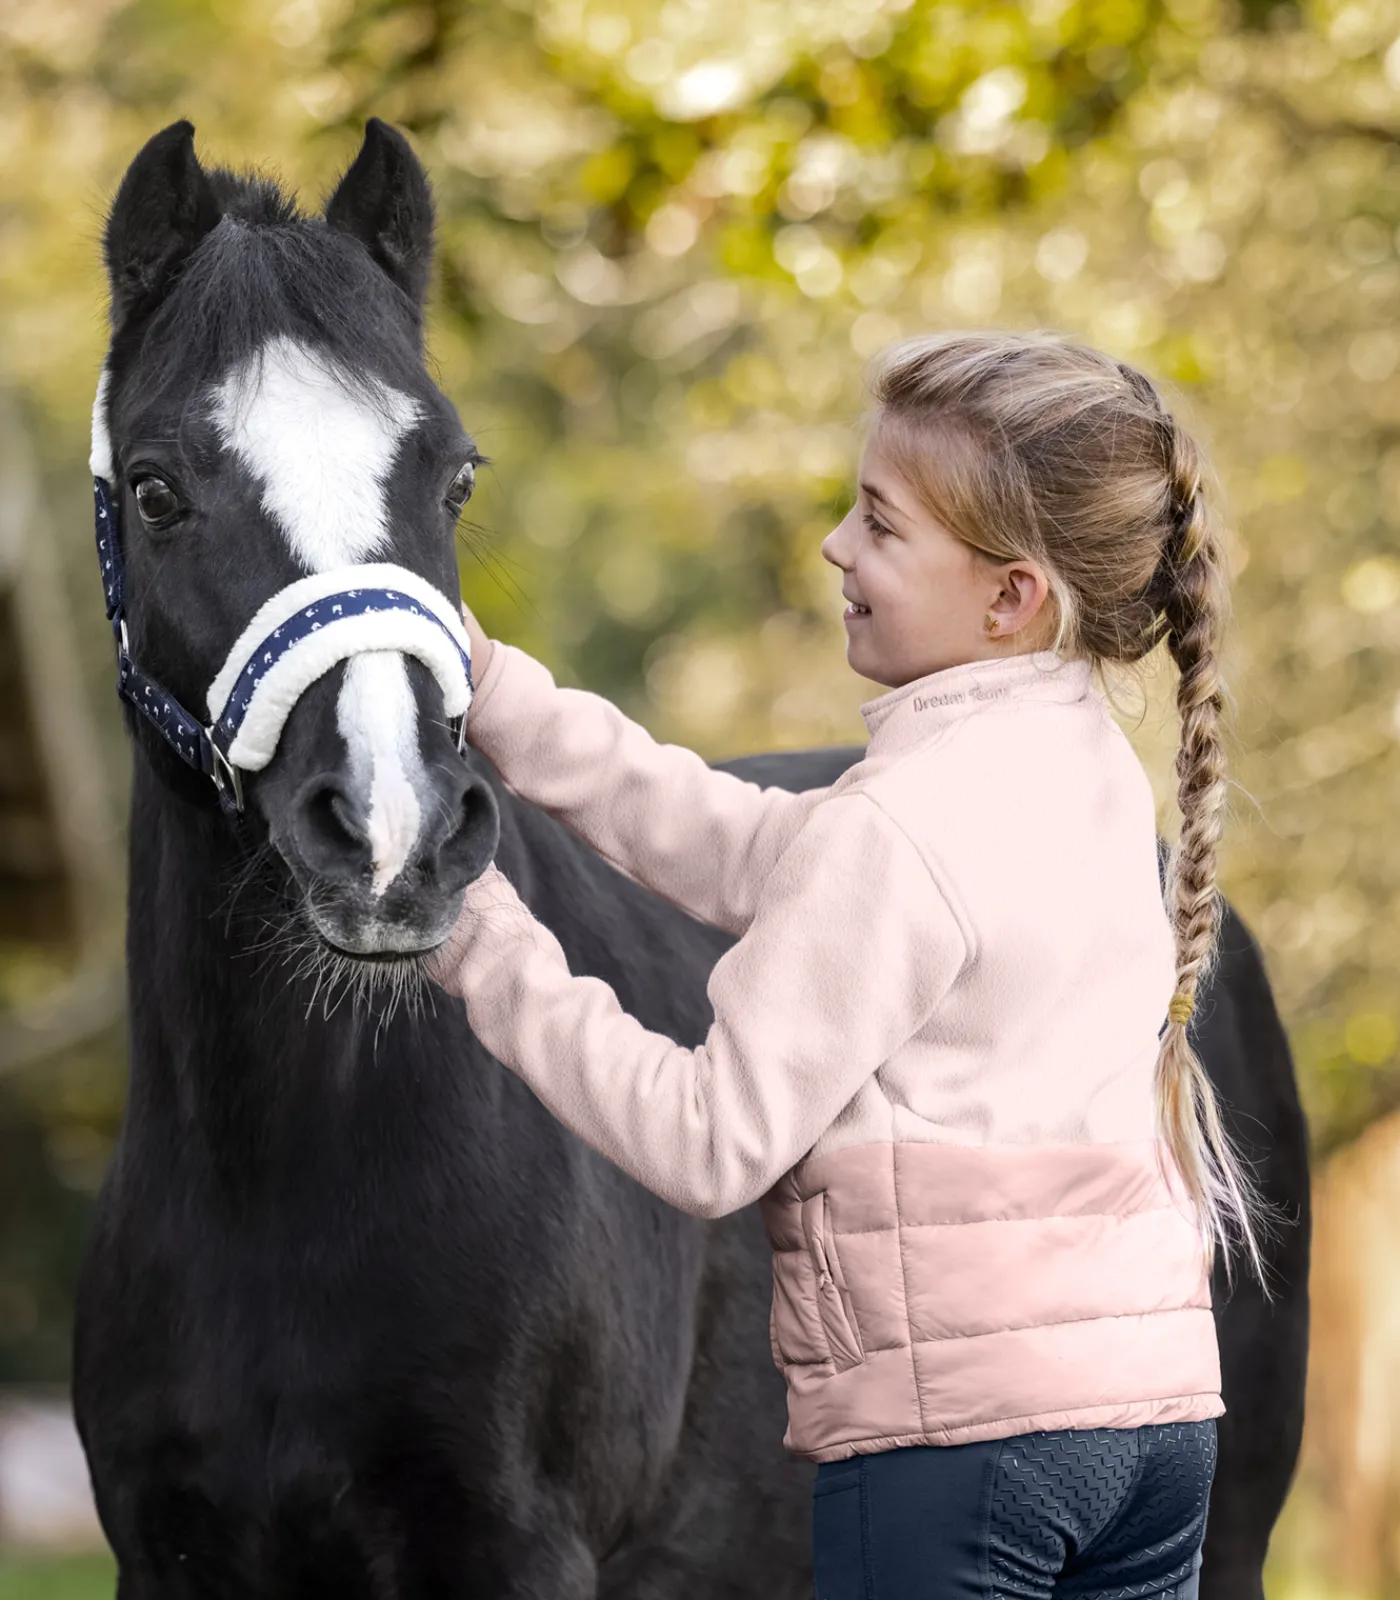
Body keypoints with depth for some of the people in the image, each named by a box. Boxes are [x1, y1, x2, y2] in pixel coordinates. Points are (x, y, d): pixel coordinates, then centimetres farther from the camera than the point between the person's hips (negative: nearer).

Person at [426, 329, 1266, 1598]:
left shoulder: (897, 829, -16)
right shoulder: (1092, 763, 10)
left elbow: (713, 1143, -14)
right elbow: (753, 856, 14)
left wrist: (483, 945, -7)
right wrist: (501, 703, 11)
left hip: (959, 1414, -8)